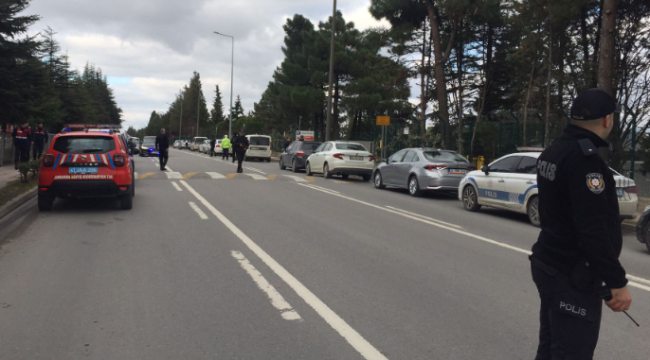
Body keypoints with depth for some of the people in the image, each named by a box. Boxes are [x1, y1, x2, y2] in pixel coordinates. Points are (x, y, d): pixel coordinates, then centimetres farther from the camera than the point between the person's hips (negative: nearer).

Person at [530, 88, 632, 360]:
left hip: (549, 264, 10)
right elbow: (594, 229, -26)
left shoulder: (553, 152, 8)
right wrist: (617, 282, -19)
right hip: (572, 276, -10)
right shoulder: (584, 159, -22)